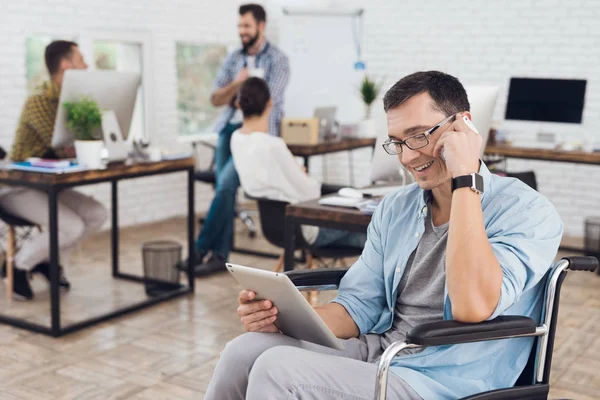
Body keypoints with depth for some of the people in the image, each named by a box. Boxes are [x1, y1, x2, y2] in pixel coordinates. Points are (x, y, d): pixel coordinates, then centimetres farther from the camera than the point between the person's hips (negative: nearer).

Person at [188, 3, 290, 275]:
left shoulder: (277, 60, -2)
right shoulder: (233, 59, 14)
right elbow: (216, 99, 7)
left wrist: (234, 96, -2)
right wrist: (238, 83, -10)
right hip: (229, 128, 6)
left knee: (226, 182, -20)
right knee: (224, 187, -5)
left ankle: (200, 248, -11)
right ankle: (219, 255, -1)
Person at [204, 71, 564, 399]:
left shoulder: (527, 211, -10)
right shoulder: (395, 209, 12)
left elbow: (473, 306, -27)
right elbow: (359, 307, 11)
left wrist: (465, 179, -22)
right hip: (373, 354, 6)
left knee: (277, 370, -23)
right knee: (246, 350, -16)